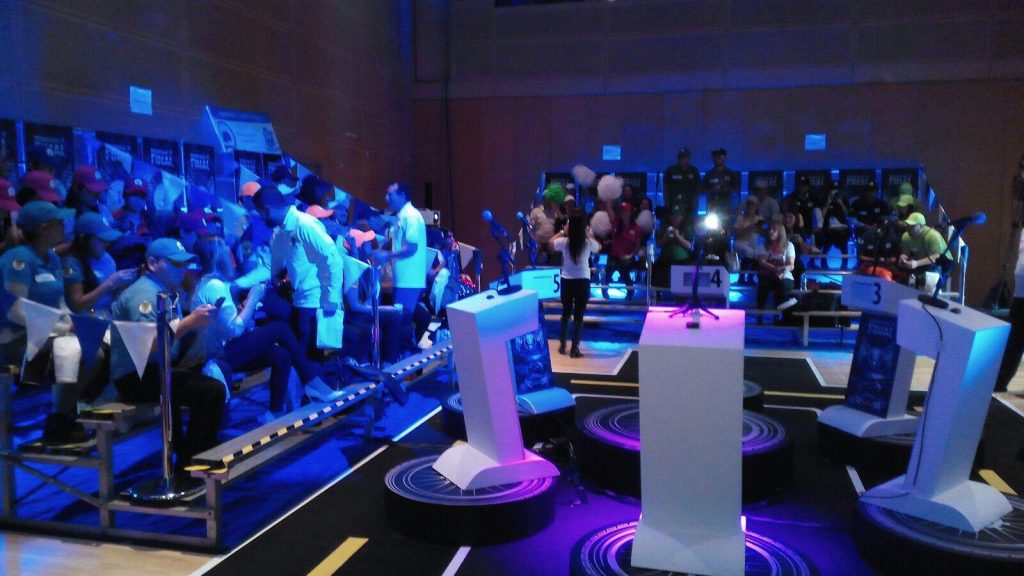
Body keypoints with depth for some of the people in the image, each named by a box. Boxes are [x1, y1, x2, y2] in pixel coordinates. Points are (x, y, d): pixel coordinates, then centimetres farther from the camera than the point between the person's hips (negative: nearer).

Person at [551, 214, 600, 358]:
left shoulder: (564, 242, -7)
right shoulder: (588, 243, -8)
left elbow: (551, 241, 15)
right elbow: (598, 248, 15)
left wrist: (563, 232, 21)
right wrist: (590, 235, 21)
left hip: (567, 281, 2)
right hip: (582, 281, -2)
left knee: (566, 313, 18)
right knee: (579, 315, 4)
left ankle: (562, 345, 26)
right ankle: (574, 349, 3)